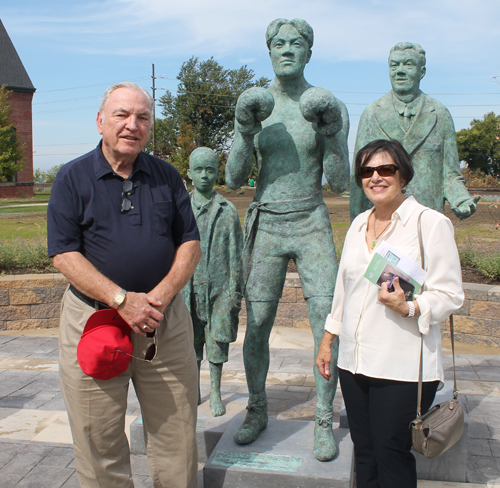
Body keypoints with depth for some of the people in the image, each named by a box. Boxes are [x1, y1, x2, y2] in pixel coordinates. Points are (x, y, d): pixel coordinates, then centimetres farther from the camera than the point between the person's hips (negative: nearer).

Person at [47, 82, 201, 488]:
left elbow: (191, 244, 5)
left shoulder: (167, 176, 8)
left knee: (176, 433, 10)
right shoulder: (73, 178, 1)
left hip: (166, 319, 2)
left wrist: (160, 296, -11)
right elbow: (64, 253, -7)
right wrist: (122, 299, -18)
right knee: (99, 441, 9)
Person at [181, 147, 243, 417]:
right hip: (188, 289, 1)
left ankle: (215, 392, 24)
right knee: (190, 344, 9)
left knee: (218, 340, 6)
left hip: (218, 288, -1)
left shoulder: (227, 210, 0)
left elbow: (236, 254, 1)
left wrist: (235, 292, -3)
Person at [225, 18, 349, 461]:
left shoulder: (331, 106, -4)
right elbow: (233, 180, -4)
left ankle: (324, 423, 15)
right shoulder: (254, 107, 1)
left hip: (313, 227, -1)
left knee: (328, 331, -5)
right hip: (266, 228, 1)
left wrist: (331, 135, -23)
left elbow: (339, 183, -7)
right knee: (256, 329, 6)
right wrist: (245, 132, -19)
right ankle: (257, 413, 28)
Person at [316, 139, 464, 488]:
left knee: (391, 454, 1)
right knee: (364, 453, 13)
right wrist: (327, 340, 19)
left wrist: (409, 308, -26)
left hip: (403, 368, -6)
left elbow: (450, 294, -8)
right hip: (354, 361, 6)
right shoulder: (359, 224, 13)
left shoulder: (431, 223, -7)